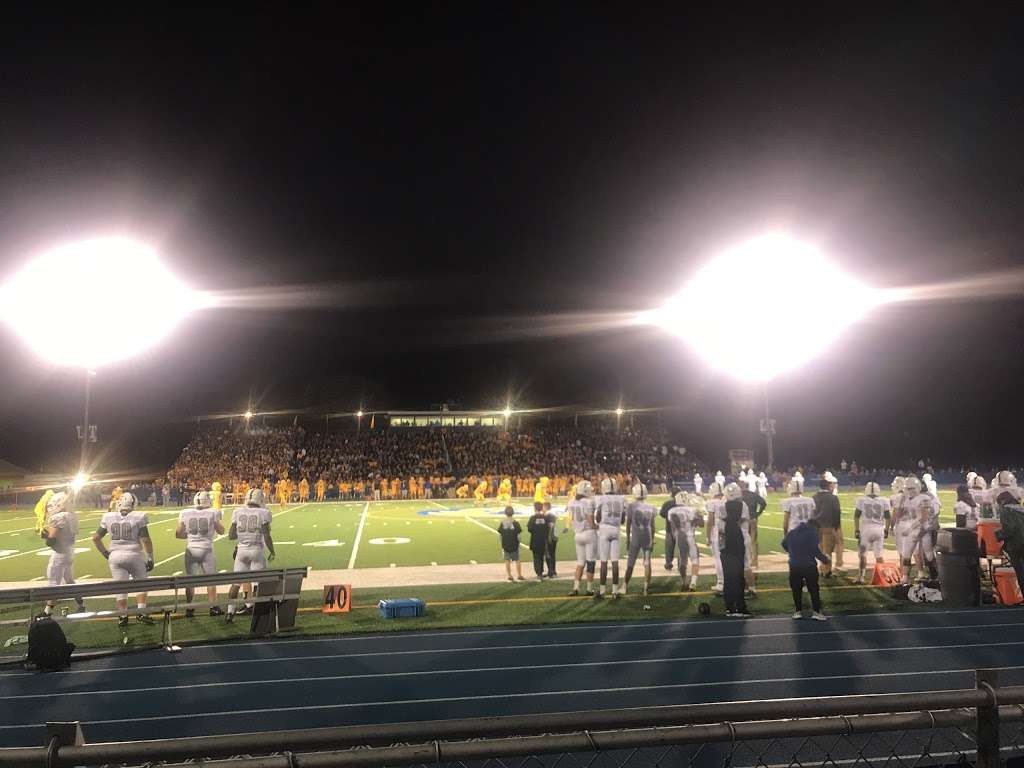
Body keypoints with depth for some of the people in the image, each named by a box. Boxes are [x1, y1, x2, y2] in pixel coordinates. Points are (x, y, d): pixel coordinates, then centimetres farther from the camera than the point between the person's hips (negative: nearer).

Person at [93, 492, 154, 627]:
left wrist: (105, 554, 18)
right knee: (141, 583, 16)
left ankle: (122, 616, 16)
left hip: (115, 555, 2)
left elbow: (96, 538, 9)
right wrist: (150, 557, -1)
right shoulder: (138, 517, -9)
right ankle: (141, 612, 9)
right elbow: (145, 540, -10)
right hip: (134, 555, -2)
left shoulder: (109, 518, 2)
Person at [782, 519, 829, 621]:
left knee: (796, 589, 12)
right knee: (814, 588, 6)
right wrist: (825, 559, 0)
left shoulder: (792, 531, 10)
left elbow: (784, 544, 17)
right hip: (809, 565, -4)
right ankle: (816, 611, 4)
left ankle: (798, 610, 13)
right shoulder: (812, 532, -7)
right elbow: (815, 550, -14)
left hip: (794, 565, 4)